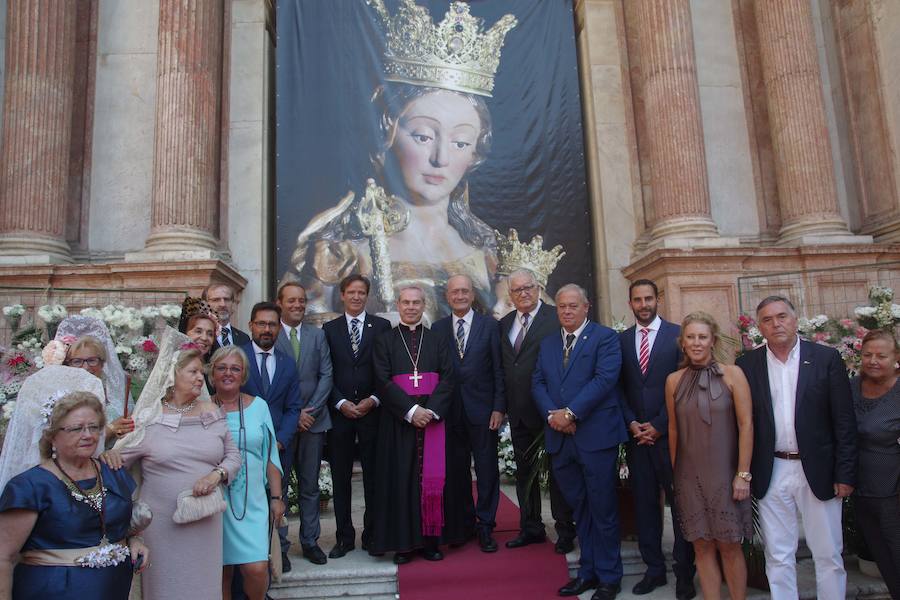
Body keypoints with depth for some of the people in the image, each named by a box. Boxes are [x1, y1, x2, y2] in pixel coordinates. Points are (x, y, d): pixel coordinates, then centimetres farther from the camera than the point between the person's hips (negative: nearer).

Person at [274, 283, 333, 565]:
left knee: (310, 485, 10)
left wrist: (312, 410, -6)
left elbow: (326, 375, 5)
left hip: (313, 418, 3)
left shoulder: (317, 335, 10)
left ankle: (310, 541, 19)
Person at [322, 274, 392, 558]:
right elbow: (325, 374, 4)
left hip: (372, 410, -1)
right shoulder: (329, 329, 8)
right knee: (340, 477, 6)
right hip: (339, 412, 1)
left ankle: (372, 535, 16)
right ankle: (344, 537, 17)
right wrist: (341, 403, -7)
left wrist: (373, 400, -9)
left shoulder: (382, 326, 4)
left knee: (373, 476, 5)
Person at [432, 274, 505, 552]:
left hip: (482, 410, -1)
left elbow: (498, 370, 0)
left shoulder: (490, 326, 2)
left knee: (487, 469, 3)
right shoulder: (438, 329, 7)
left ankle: (486, 526, 15)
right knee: (457, 470, 9)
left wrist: (499, 407, -6)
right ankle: (464, 522, 24)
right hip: (451, 411, 2)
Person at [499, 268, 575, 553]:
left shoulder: (556, 319, -10)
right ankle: (531, 527, 30)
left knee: (557, 470, 7)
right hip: (518, 412, 6)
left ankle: (565, 530, 21)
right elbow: (502, 367, 12)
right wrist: (503, 404, 5)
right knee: (524, 471, 16)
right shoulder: (504, 324, 10)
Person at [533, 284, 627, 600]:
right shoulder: (547, 343, 16)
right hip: (560, 438, 5)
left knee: (603, 510, 4)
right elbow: (538, 384, 10)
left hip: (596, 435, -5)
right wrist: (552, 414, -8)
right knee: (579, 509, 14)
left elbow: (605, 379, -14)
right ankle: (588, 571, 26)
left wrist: (570, 413, -17)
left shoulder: (605, 337, -2)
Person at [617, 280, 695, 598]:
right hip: (636, 434, 3)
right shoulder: (622, 340, 9)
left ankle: (684, 573, 17)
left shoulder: (677, 334, -2)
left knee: (680, 503, 5)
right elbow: (619, 388, 8)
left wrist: (659, 426, -10)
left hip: (670, 433, -3)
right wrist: (632, 423, -5)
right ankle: (654, 569, 21)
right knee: (644, 504, 9)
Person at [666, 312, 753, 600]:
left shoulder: (732, 374, -5)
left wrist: (743, 474, -9)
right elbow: (673, 429, 7)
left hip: (725, 474, -2)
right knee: (702, 546, 8)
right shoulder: (674, 380, 1)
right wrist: (673, 473, 8)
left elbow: (746, 425, -7)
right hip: (689, 476, 2)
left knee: (729, 546, 6)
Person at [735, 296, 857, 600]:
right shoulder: (748, 364, 1)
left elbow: (844, 421, -2)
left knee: (828, 555, 9)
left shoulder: (826, 358, -2)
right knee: (777, 557, 10)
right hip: (771, 474, 1)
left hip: (817, 472, -1)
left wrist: (845, 474, -6)